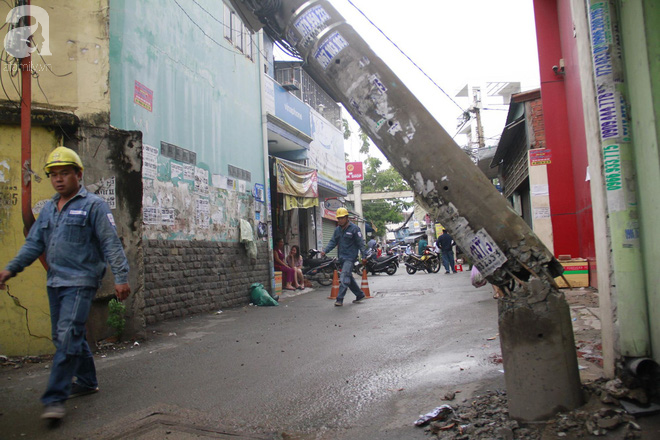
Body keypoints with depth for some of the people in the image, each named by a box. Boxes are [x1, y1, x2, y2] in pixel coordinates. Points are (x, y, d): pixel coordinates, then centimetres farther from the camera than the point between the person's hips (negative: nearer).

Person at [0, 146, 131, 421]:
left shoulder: (94, 205, -5)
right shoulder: (49, 209, 15)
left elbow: (111, 244, -10)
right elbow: (34, 243, 17)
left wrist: (121, 277, -16)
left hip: (81, 282, -8)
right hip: (54, 282, 8)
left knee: (67, 336, -13)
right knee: (64, 336, 15)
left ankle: (55, 398, -8)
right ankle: (87, 381, 30)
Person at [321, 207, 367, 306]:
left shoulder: (354, 229, -8)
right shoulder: (337, 230, 11)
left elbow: (361, 243, -7)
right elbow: (333, 242, 10)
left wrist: (363, 256, -10)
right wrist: (325, 251, -6)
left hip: (350, 257, -8)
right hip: (342, 257, 8)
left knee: (344, 278, -15)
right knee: (349, 278, 15)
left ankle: (339, 299, -15)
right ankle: (360, 295, 30)